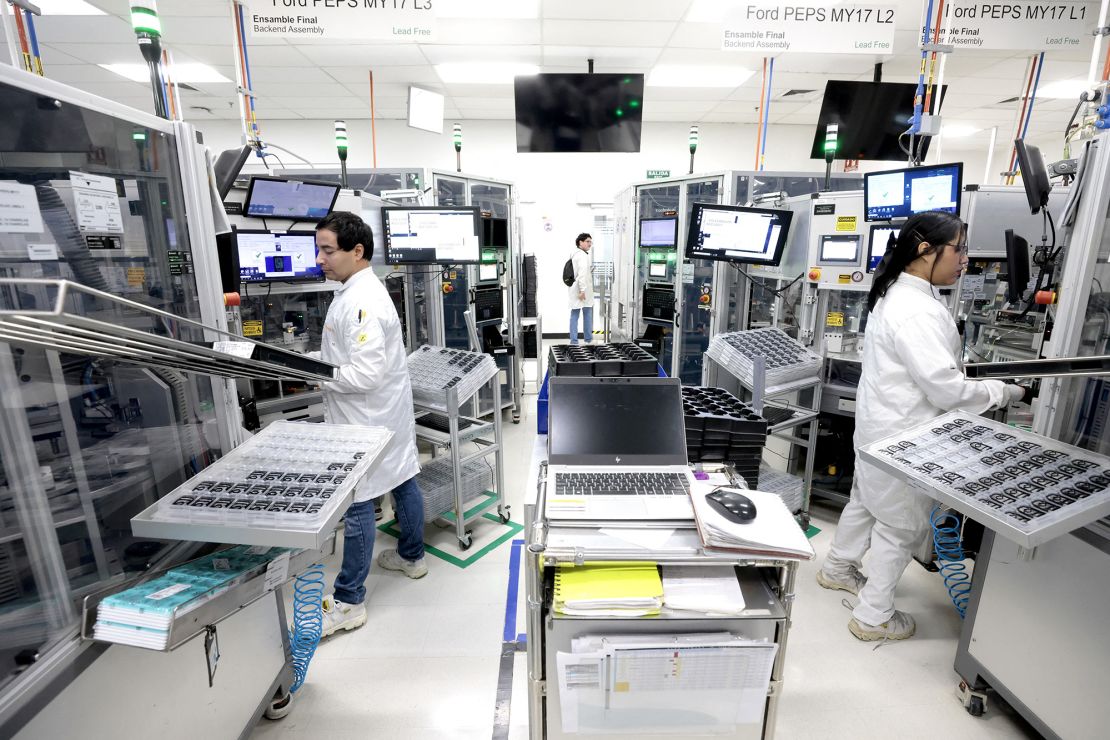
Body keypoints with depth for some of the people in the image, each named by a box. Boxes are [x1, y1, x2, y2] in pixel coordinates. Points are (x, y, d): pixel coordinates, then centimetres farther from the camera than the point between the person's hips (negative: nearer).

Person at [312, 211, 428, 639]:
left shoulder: (361, 302, -23)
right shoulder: (357, 291, 10)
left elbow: (366, 374, -28)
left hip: (367, 420, -10)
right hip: (385, 414, 10)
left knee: (357, 504, 0)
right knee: (401, 481, 19)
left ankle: (348, 602, 14)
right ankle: (412, 556, 38)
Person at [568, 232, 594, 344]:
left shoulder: (575, 254, 16)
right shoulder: (583, 256, -13)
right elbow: (582, 273, -22)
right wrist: (582, 290, -25)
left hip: (575, 290, 8)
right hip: (582, 291, -8)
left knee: (574, 315, 7)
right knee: (587, 314, 5)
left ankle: (574, 340, 7)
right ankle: (589, 339, 13)